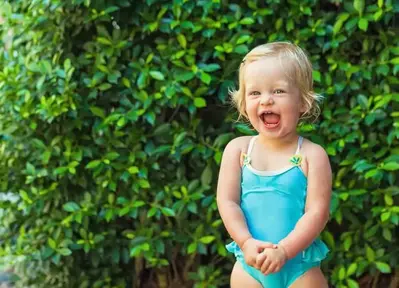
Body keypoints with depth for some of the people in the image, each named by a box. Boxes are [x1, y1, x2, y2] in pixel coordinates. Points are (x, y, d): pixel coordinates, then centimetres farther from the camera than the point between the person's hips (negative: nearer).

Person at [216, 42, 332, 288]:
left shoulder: (312, 155, -7)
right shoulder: (238, 149, 1)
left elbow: (317, 212, -12)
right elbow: (227, 202, -3)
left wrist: (283, 251, -21)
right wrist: (247, 243, -17)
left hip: (300, 266, -2)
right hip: (249, 266, 2)